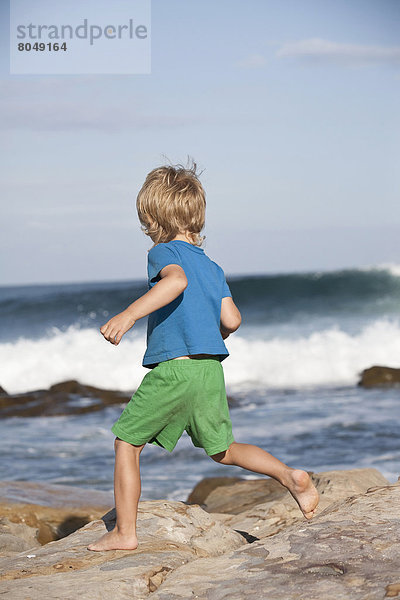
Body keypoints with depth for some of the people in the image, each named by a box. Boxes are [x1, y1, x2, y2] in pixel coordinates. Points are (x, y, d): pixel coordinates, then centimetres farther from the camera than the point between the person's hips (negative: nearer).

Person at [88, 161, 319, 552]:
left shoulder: (164, 252, -2)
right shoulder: (212, 266, 16)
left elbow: (176, 280, -26)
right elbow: (232, 320, 8)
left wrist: (128, 315, -35)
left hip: (172, 369, -6)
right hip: (212, 371, 6)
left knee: (126, 443, 8)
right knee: (222, 451, 18)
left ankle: (124, 533, 7)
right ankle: (289, 476, -2)